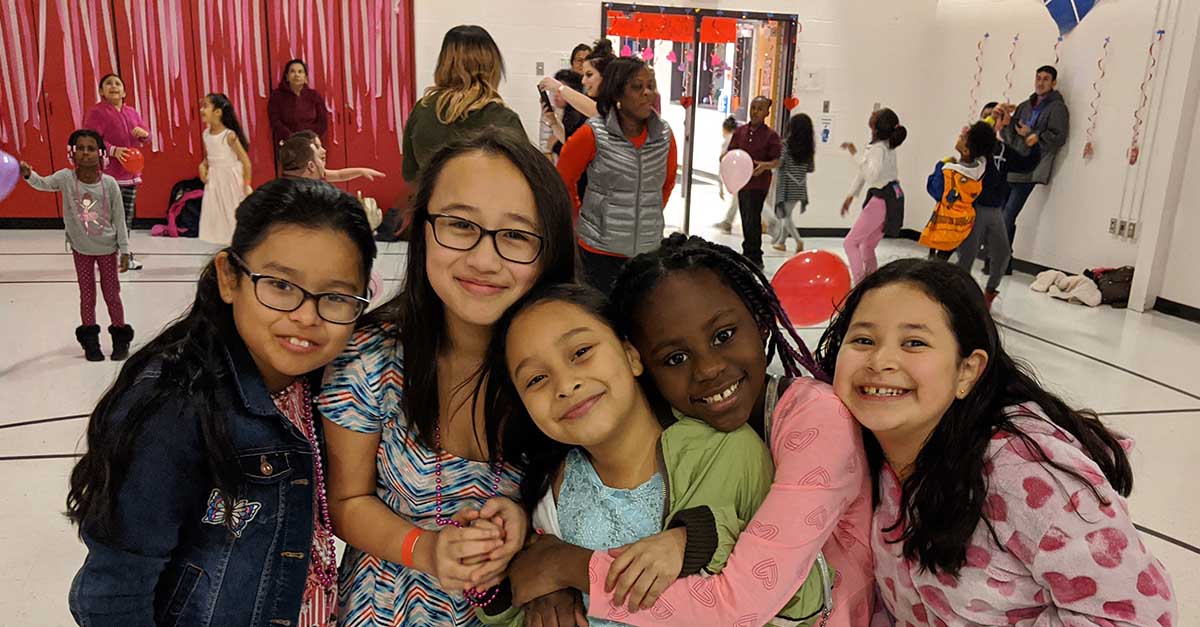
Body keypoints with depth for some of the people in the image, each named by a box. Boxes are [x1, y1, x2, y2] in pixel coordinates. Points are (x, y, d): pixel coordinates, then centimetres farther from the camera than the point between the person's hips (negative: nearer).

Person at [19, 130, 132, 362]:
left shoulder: (109, 183, -12)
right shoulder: (66, 178, -9)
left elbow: (119, 219, -8)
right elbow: (42, 184, -20)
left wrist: (124, 250, -7)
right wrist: (28, 174, -43)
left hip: (107, 248, -1)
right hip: (81, 249, 1)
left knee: (112, 295, 9)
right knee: (87, 296, 12)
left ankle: (120, 339, 24)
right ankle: (90, 341, 25)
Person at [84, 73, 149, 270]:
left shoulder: (131, 112, 15)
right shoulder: (96, 113, -7)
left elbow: (146, 133, 18)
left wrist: (143, 133, -6)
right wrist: (113, 150, -29)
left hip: (130, 173, 7)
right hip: (108, 174, -7)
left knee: (127, 216, 12)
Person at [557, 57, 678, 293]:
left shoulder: (664, 135, 3)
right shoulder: (592, 134, -8)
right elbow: (563, 181, 4)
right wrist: (578, 218, 11)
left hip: (649, 249, 3)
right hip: (601, 250, -3)